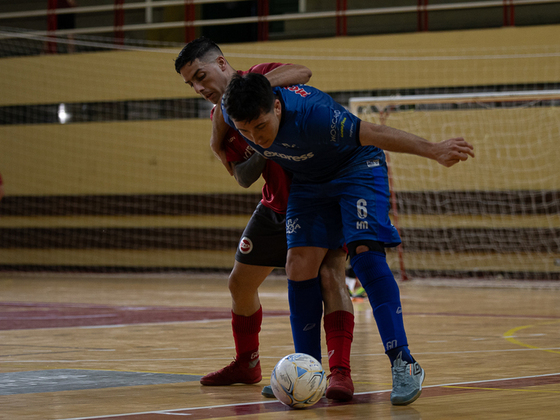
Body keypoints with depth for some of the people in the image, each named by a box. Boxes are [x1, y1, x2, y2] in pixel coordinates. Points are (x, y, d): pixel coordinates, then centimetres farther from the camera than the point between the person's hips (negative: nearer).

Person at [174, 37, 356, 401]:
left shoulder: (258, 76, -14)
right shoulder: (220, 121, 1)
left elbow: (302, 73, -36)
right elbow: (244, 177, -8)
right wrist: (262, 152, -27)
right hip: (279, 204, 7)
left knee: (330, 275, -23)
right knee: (240, 283, 12)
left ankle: (340, 372, -25)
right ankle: (247, 364, 33)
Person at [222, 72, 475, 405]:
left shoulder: (310, 113, -39)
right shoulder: (232, 113, -22)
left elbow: (376, 134, -40)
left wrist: (434, 150, -47)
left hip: (356, 168, -6)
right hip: (307, 180, 6)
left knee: (366, 253, -22)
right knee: (299, 265, -7)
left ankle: (403, 364, -19)